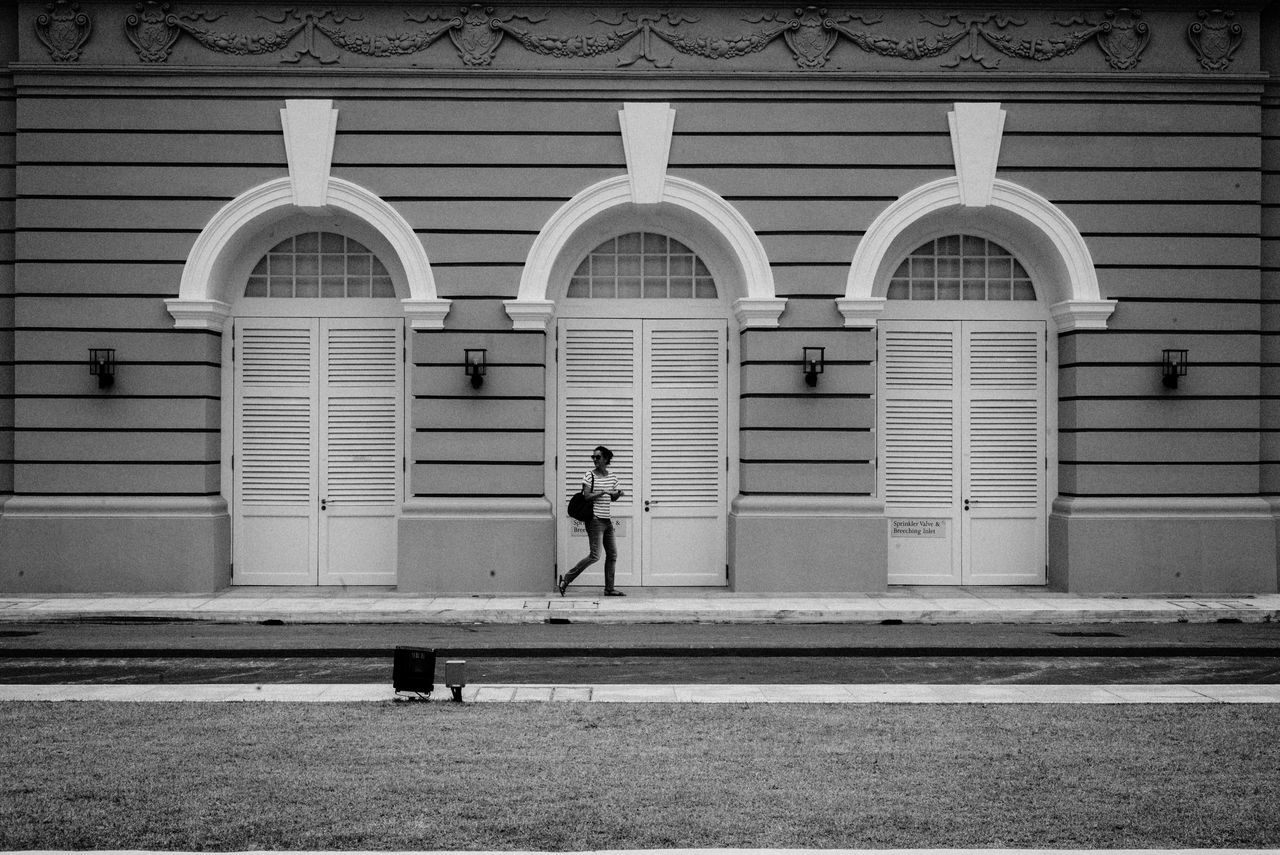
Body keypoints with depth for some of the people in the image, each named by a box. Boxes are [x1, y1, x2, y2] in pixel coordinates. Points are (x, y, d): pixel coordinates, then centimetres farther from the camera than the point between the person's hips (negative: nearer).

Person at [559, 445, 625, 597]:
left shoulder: (612, 478, 11)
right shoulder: (590, 476, -6)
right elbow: (586, 496, -13)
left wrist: (618, 495, -3)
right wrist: (603, 492, -20)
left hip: (608, 520, 7)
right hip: (595, 520, -7)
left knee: (612, 555, 6)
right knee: (595, 556, -12)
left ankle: (609, 588, 14)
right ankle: (565, 580, -4)